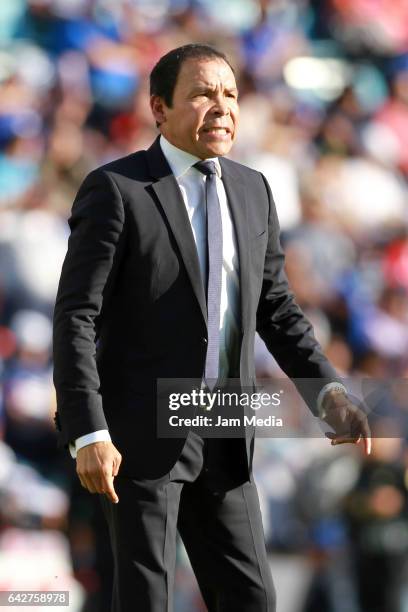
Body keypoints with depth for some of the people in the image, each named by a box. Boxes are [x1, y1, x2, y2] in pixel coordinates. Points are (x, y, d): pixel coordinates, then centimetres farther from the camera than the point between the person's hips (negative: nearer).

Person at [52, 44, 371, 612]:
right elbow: (76, 317, -14)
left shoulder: (252, 191, 9)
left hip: (222, 439, 6)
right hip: (139, 432, -6)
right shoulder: (114, 190, -11)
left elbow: (275, 307, 15)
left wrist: (330, 394, 0)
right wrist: (89, 436, -22)